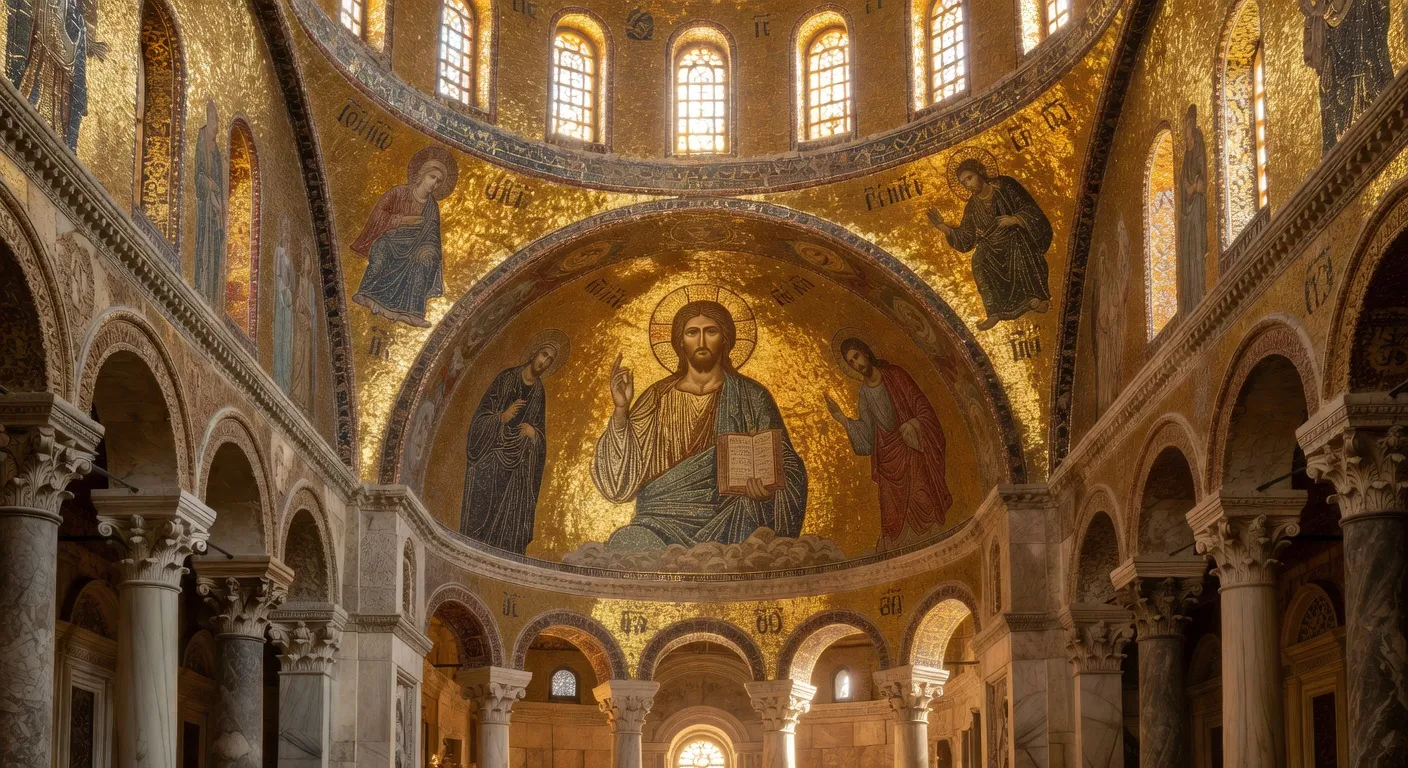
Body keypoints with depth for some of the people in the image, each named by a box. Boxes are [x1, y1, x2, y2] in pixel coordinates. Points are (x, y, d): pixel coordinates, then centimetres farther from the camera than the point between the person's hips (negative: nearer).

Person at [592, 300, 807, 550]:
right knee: (627, 543, -28)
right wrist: (621, 411, -7)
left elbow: (787, 465, 6)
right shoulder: (658, 397, 9)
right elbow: (621, 481, 5)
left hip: (729, 521, -2)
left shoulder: (751, 397, 7)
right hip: (663, 521, 2)